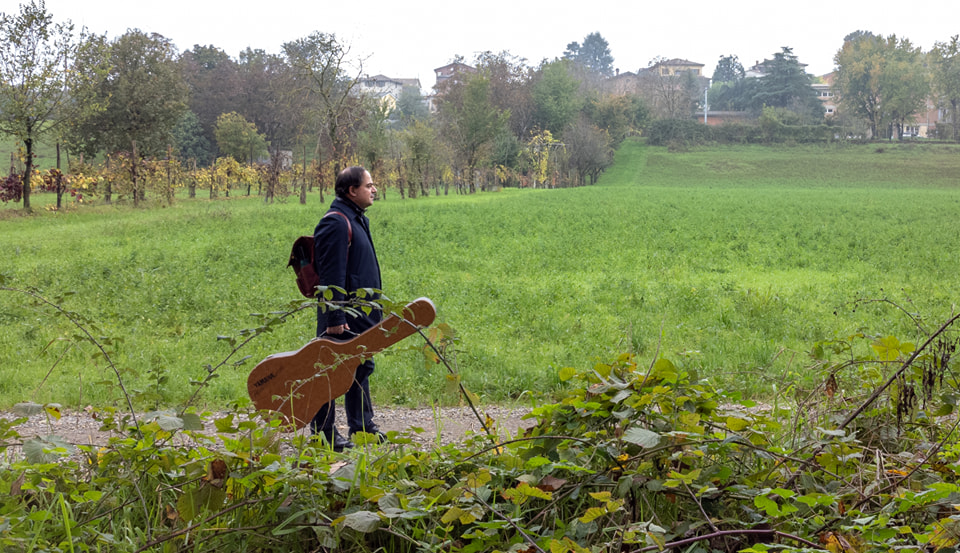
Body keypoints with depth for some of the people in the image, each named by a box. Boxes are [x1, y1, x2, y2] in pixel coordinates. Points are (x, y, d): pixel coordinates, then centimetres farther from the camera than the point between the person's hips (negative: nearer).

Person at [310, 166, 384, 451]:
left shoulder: (357, 219, 15)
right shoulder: (335, 222, -17)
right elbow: (332, 274, -21)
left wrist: (374, 307, 22)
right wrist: (335, 317, -23)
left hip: (362, 312, 10)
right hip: (343, 315, -10)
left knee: (361, 367, 16)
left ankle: (362, 425, 26)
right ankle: (322, 430, 6)